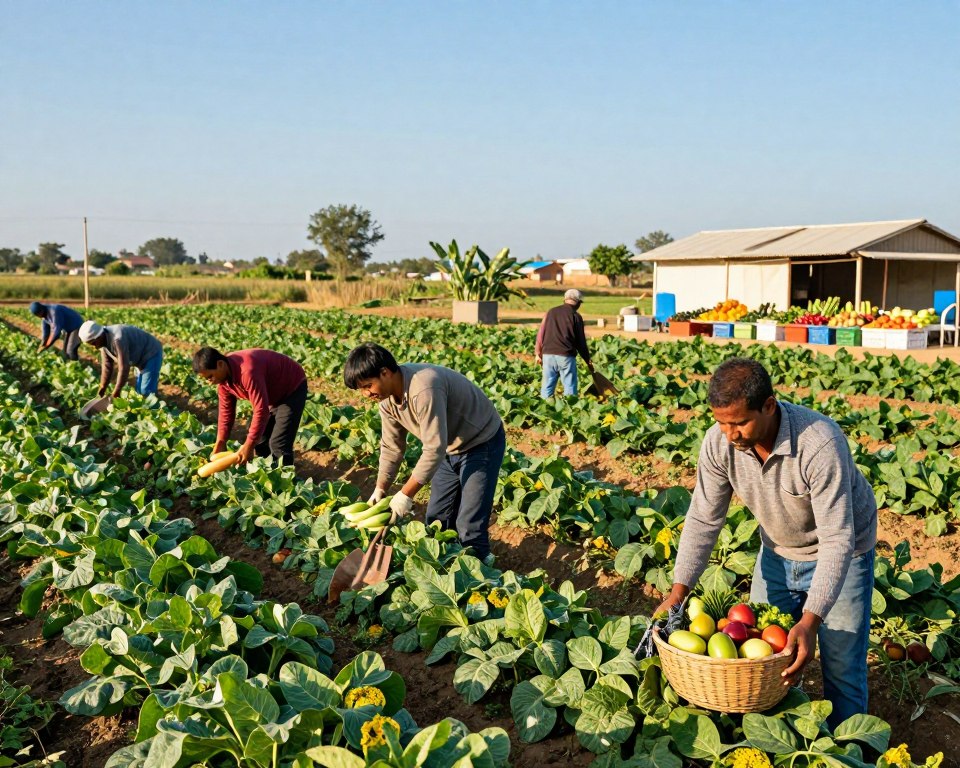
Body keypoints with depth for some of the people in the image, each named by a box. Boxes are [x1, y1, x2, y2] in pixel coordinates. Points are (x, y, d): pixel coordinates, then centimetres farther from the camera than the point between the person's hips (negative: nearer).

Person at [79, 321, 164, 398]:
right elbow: (107, 367, 4)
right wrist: (101, 391, 3)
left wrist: (116, 392, -21)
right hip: (142, 357, 9)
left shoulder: (117, 339, -32)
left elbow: (124, 367, -30)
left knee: (145, 391, -16)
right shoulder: (103, 341, -4)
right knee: (139, 390, 10)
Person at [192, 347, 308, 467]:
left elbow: (261, 410, -37)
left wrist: (249, 446, -32)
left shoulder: (247, 371, -39)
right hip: (273, 393, 9)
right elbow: (226, 410, 0)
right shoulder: (223, 376, -10)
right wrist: (220, 442, -4)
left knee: (278, 443, -16)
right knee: (260, 439, 10)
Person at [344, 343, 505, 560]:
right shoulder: (387, 398, -8)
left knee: (469, 526, -11)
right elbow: (391, 447, 3)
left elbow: (435, 449, -34)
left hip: (482, 443, -9)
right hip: (450, 447, 9)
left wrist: (406, 494, -27)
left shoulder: (423, 390, -36)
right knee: (436, 519, 13)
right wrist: (380, 489, -2)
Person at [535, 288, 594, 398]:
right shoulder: (576, 316, -1)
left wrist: (538, 353, 19)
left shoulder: (551, 312, 10)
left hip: (548, 354, 4)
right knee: (570, 388, 3)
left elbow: (541, 333, 11)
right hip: (566, 356, -4)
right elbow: (580, 341, 1)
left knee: (547, 386, 8)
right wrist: (588, 360, 10)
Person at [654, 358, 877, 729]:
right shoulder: (719, 442, -23)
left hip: (840, 554, -4)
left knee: (842, 668, 1)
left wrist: (810, 620, -42)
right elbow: (704, 519, -14)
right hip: (778, 551, 5)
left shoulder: (821, 444, -38)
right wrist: (677, 592, -21)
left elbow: (837, 539, -35)